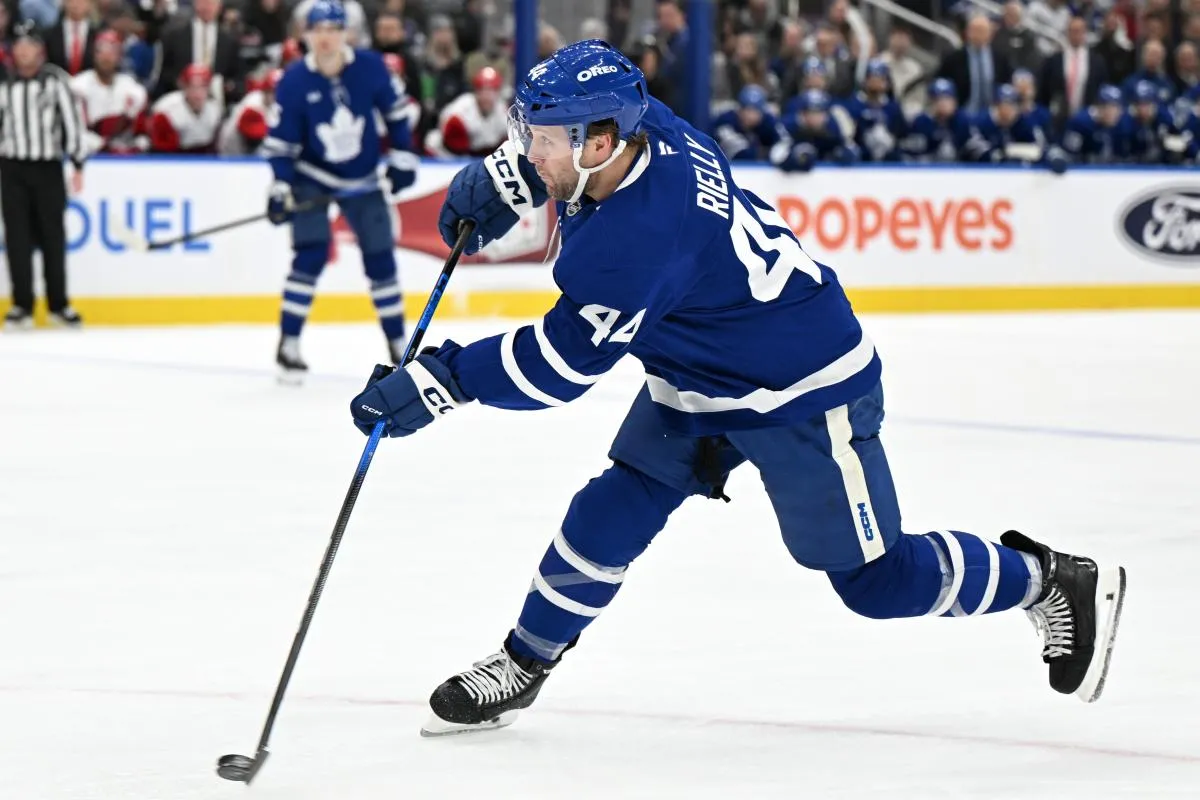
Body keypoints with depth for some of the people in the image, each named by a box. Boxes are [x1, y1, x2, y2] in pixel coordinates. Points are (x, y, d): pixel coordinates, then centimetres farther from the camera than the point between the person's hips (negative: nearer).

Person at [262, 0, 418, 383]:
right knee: (311, 254, -17)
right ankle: (288, 344, -11)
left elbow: (396, 109, 1)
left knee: (380, 256, 4)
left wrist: (402, 157, 0)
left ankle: (397, 340, 18)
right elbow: (279, 142, -13)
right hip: (313, 179, -2)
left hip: (362, 180, 2)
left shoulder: (370, 67, -16)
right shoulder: (294, 81, -20)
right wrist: (281, 187, -21)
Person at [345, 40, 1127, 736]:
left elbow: (564, 361, -30)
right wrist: (501, 179, 5)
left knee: (876, 579, 2)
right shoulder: (643, 126, -12)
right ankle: (523, 666, 13)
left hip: (806, 394, -9)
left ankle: (1059, 583, 21)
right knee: (613, 511, 2)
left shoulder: (637, 237, -37)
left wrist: (440, 381, -26)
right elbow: (563, 136, 16)